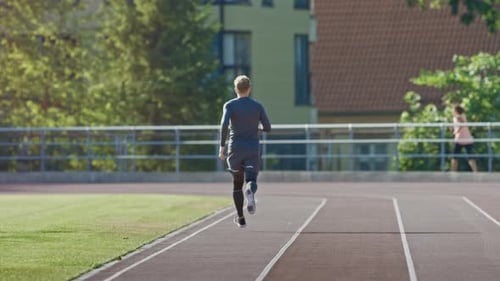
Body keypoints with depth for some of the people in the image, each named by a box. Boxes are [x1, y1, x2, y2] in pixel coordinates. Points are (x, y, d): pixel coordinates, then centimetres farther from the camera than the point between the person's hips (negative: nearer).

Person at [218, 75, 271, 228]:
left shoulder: (230, 105, -3)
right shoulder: (257, 106, 3)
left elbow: (224, 125, -18)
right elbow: (267, 128, 2)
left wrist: (222, 146, -11)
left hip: (235, 149, 0)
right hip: (253, 149, 0)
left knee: (237, 184, 15)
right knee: (251, 180, -5)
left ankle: (240, 218, 20)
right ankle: (250, 192, -43)